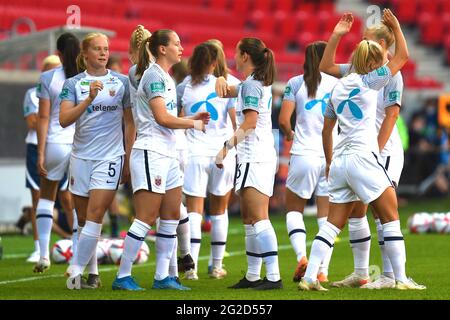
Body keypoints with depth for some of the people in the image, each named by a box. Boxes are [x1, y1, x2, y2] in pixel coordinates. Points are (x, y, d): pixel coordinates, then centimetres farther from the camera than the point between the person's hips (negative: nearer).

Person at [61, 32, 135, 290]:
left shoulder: (121, 82, 3)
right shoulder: (73, 84, 3)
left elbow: (130, 123, 8)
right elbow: (64, 119, -10)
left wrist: (129, 159, 5)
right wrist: (89, 99, -22)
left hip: (111, 157, -2)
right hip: (81, 157, 2)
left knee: (94, 217, -13)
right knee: (84, 219, 7)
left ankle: (77, 272, -14)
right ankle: (93, 272, 18)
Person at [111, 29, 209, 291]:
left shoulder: (167, 78, 18)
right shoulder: (154, 75, -11)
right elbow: (162, 118, -18)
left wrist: (192, 119, 6)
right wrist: (194, 123, -7)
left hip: (168, 154, 10)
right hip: (151, 153, -10)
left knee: (172, 216, 7)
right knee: (146, 218, -9)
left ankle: (162, 276, 11)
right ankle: (123, 277, -5)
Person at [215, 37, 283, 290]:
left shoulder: (251, 85, -11)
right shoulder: (260, 82, 18)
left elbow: (249, 123, -20)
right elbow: (225, 92, 28)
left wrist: (227, 146, -19)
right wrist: (222, 81, 5)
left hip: (255, 158, -10)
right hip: (262, 155, 10)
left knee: (259, 218, -14)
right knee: (249, 218, 12)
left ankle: (274, 276, -20)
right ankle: (253, 276, 15)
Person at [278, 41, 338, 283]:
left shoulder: (296, 83, 1)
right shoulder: (336, 84, 3)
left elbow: (283, 120, -5)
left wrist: (289, 134, 15)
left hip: (305, 153, -1)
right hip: (332, 154, 1)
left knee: (294, 209, 13)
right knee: (327, 215, 7)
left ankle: (301, 256, -10)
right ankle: (323, 270, 2)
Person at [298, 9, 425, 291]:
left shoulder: (338, 88, 16)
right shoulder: (368, 82, -3)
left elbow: (326, 130, 21)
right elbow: (402, 56, 3)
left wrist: (329, 162, 29)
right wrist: (396, 26, 15)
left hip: (339, 161, 7)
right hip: (362, 158, -7)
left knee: (334, 224, 7)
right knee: (391, 217, 1)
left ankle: (309, 277, -1)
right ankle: (401, 278, 0)